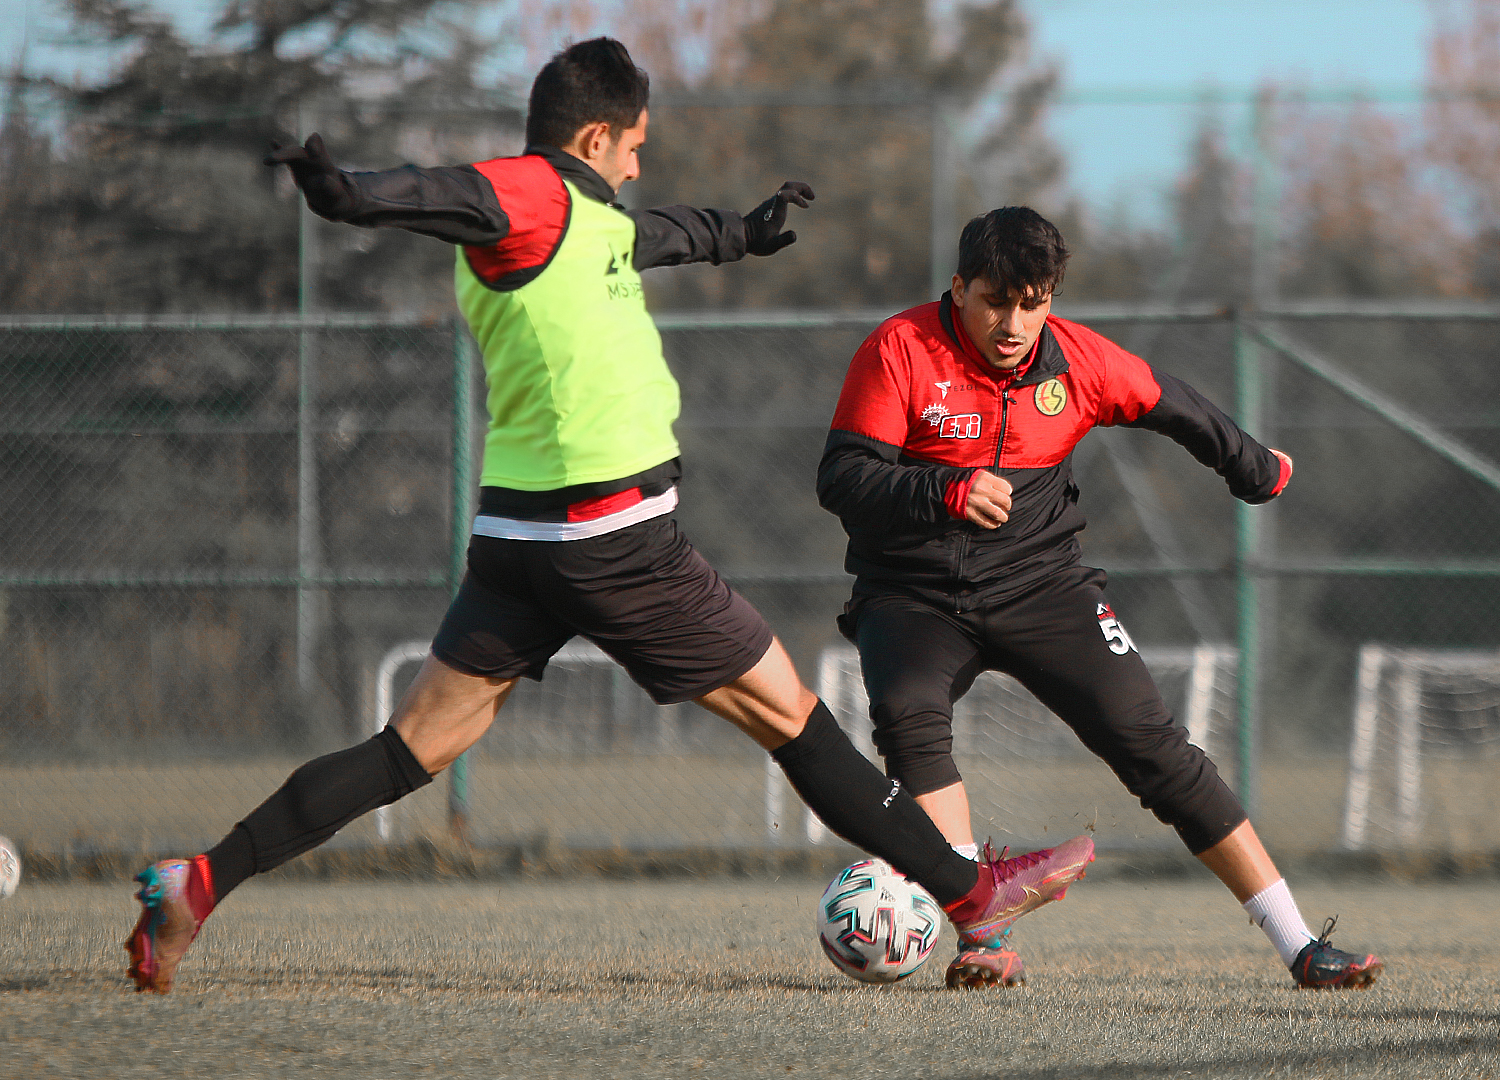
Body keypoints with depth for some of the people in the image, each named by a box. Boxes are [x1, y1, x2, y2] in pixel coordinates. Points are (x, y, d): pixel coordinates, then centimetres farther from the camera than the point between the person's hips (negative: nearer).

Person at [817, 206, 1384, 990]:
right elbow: (841, 478, -17)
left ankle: (1299, 947, -7)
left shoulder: (1076, 360, -2)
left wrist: (1253, 468, 32)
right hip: (914, 595, -1)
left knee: (1148, 741, -10)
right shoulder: (900, 351, -12)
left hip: (1039, 584, 2)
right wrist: (947, 490, -33)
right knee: (907, 716, -33)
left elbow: (1168, 405, 17)